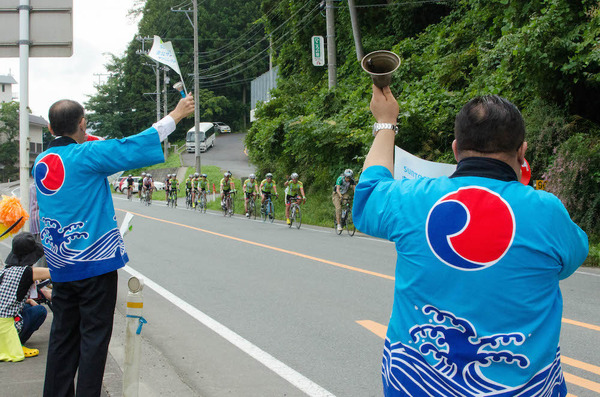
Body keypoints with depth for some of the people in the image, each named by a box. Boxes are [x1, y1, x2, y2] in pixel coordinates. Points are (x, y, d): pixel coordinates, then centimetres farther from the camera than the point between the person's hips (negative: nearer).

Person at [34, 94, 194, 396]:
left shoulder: (41, 162, 7)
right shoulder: (86, 155, -13)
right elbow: (134, 148, -13)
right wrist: (176, 115, -7)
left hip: (60, 266, 7)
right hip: (95, 260, -7)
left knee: (64, 333, 14)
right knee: (94, 335, 0)